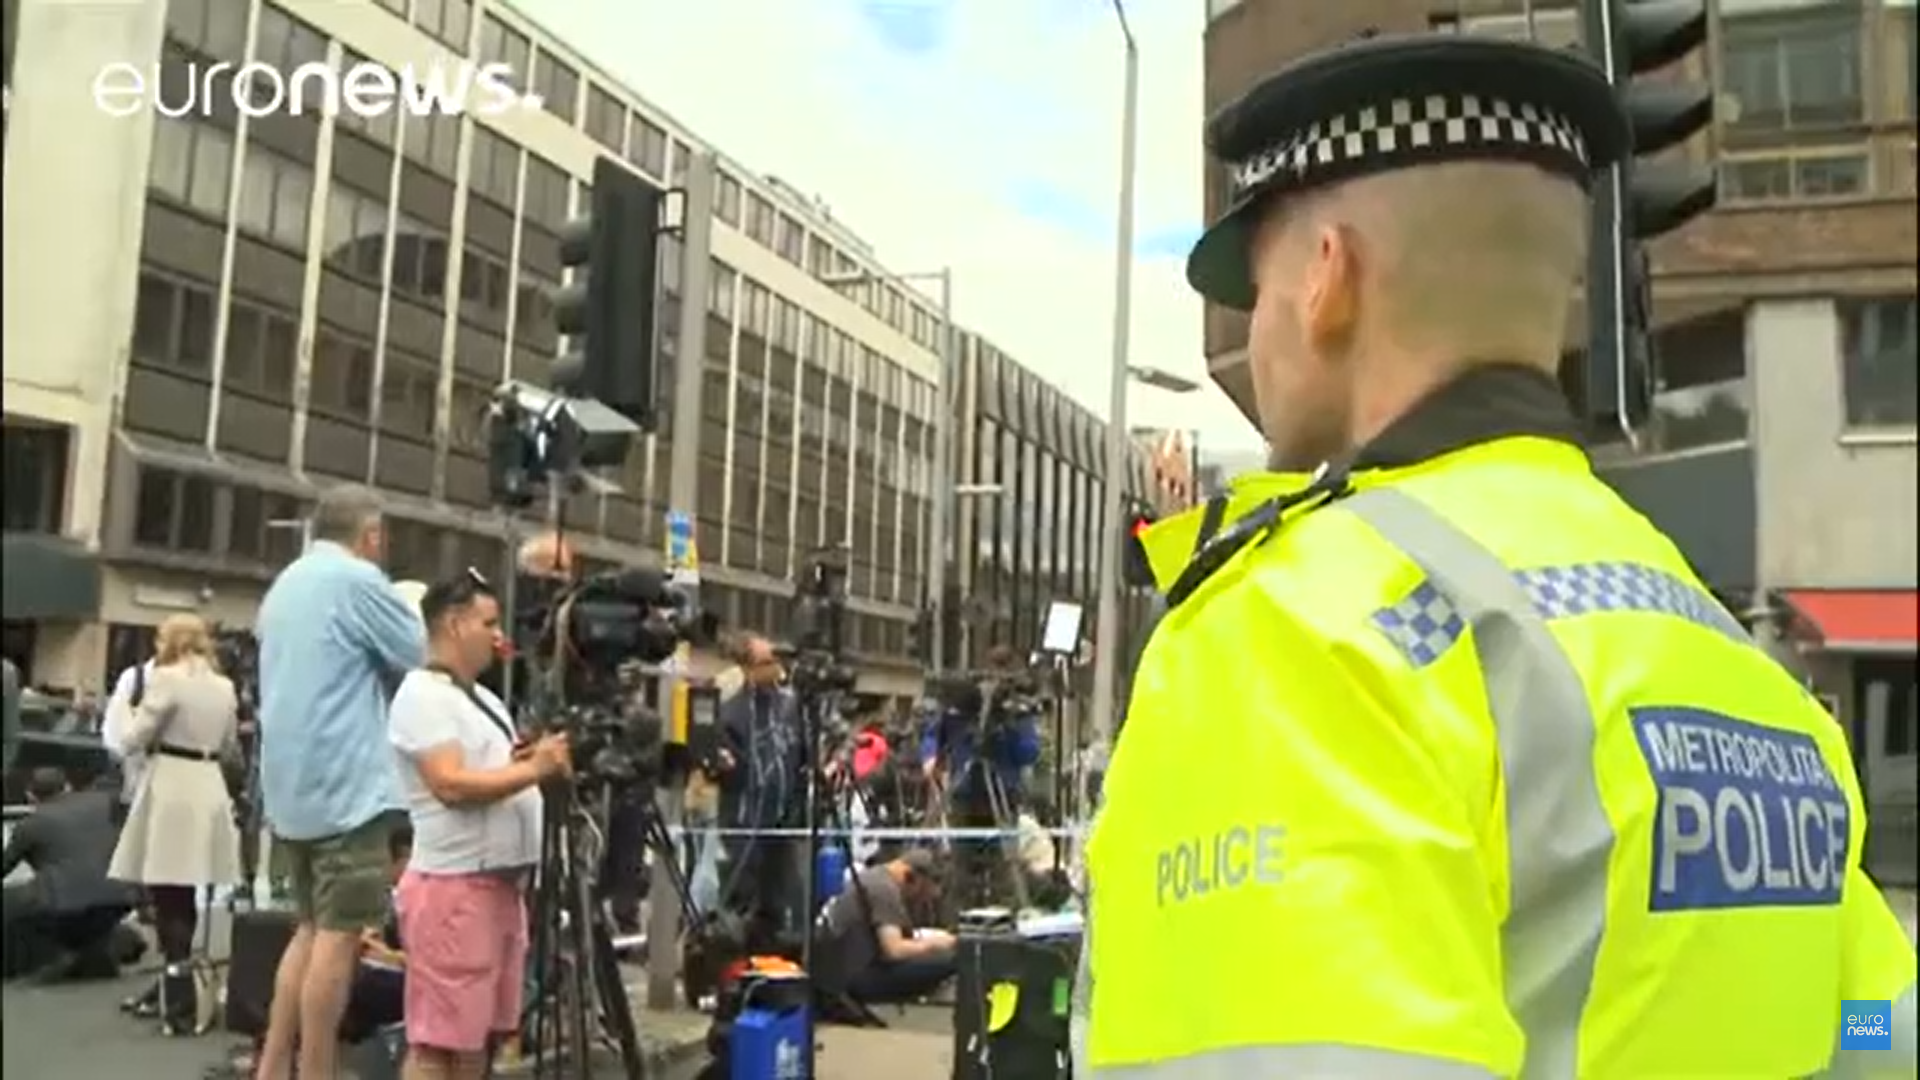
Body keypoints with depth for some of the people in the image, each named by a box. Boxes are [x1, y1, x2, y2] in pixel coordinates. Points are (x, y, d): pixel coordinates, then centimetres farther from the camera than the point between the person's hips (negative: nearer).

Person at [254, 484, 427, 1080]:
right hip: (346, 784, -9)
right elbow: (430, 662, -5)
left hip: (290, 785, 9)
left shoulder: (283, 585, 18)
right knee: (339, 933, -4)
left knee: (313, 927, 15)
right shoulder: (358, 580, -9)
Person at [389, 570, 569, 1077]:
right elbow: (452, 785, -21)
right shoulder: (421, 694, -10)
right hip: (453, 886, -9)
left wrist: (553, 764, 5)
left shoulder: (485, 698, 18)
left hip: (504, 882, 9)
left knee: (479, 1036, 14)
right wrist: (533, 769, -17)